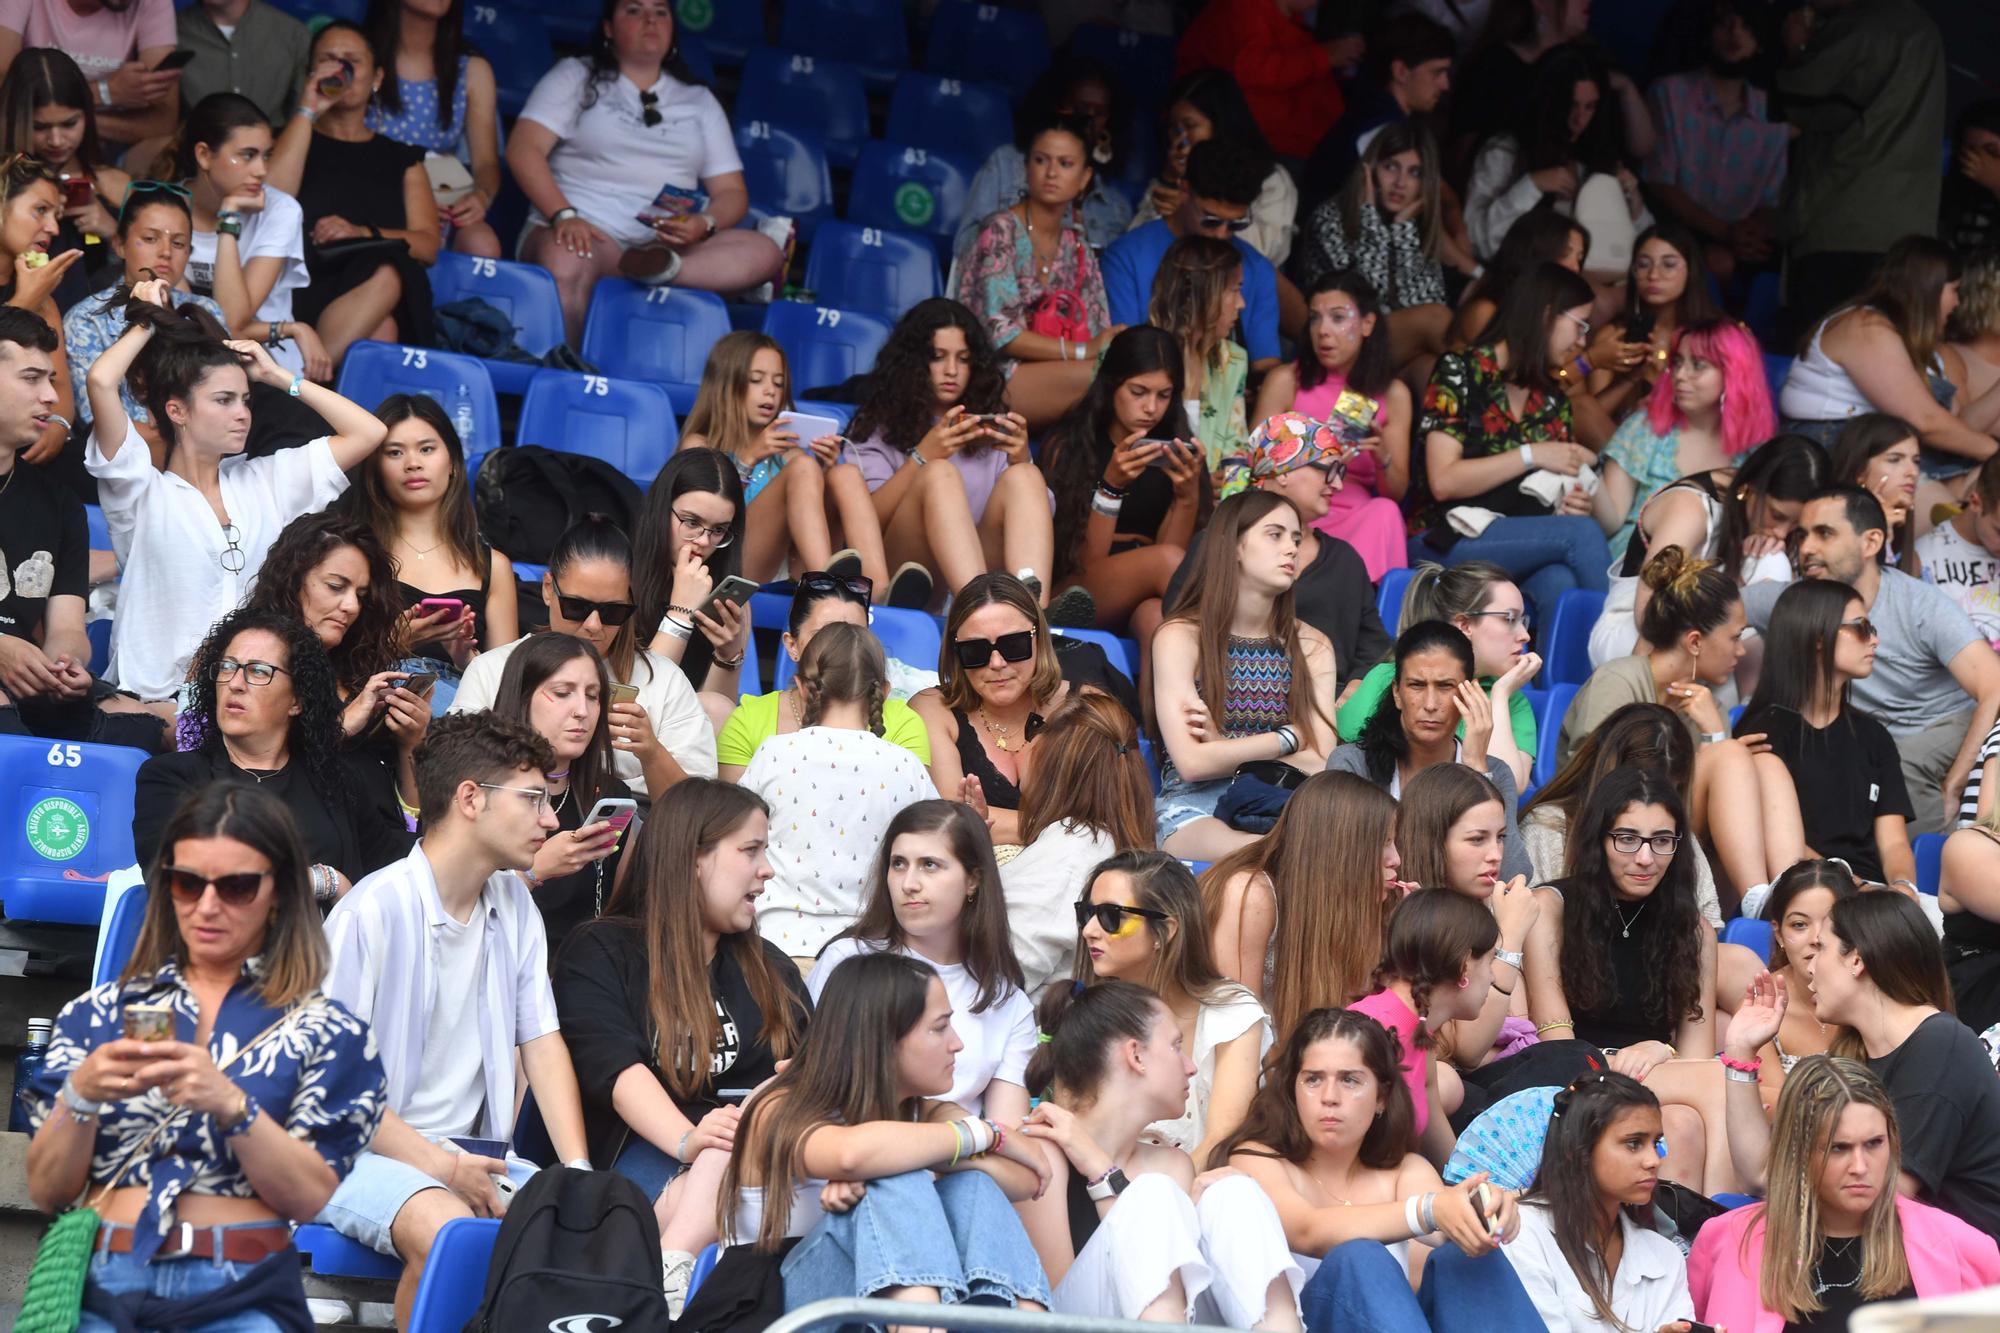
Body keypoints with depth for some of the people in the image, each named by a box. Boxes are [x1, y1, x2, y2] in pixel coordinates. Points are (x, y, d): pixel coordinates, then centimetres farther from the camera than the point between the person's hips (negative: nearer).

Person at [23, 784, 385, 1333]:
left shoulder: (324, 1030, 9)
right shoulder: (98, 1013, 14)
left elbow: (310, 1197, -3)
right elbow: (47, 1192, 9)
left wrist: (230, 1105, -17)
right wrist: (81, 1096, -10)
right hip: (100, 1283, 1)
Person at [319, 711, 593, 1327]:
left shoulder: (514, 905, 11)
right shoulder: (372, 912, -13)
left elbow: (542, 1042, 10)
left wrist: (579, 1172, -5)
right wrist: (436, 1164, -22)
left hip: (473, 1155, 6)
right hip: (366, 1153, -6)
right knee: (446, 1229, -36)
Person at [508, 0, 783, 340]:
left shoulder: (699, 101, 21)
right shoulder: (577, 76, 12)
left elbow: (731, 192, 15)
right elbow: (523, 149, -1)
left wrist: (705, 225, -10)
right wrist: (564, 216, -18)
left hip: (664, 244, 4)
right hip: (585, 231, -3)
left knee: (763, 252, -25)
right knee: (566, 263, -41)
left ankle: (658, 268, -46)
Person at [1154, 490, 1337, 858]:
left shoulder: (1312, 646, 14)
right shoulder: (1181, 637, 2)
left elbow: (1322, 765, 3)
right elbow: (1192, 763, -9)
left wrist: (1226, 747, -7)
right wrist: (1286, 740, 0)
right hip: (1195, 811, -4)